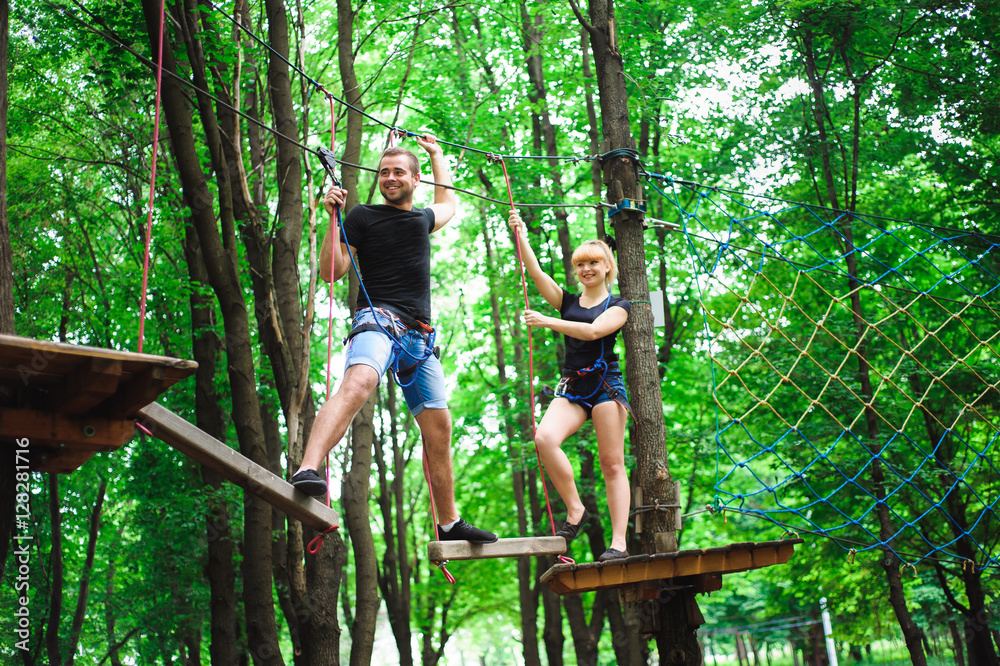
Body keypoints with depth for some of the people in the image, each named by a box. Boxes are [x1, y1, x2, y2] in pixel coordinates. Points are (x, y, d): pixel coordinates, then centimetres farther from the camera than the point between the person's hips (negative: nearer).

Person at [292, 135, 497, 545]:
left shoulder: (423, 218, 24)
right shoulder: (363, 217, 8)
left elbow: (448, 204, 48)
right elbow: (331, 273, 1)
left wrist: (437, 154, 52)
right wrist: (334, 219, -6)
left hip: (419, 337, 6)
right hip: (378, 320, -6)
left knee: (438, 426, 4)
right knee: (358, 382, -38)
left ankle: (449, 522, 15)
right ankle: (307, 470, -54)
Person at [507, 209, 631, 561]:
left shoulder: (619, 305, 6)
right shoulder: (568, 301, 18)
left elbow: (592, 331, -12)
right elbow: (536, 273, 5)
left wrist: (546, 321, -15)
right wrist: (520, 235, -4)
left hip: (605, 384, -3)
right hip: (571, 388, 3)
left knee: (612, 464, -7)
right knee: (544, 438, -24)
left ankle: (619, 542, -6)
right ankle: (575, 510, -10)